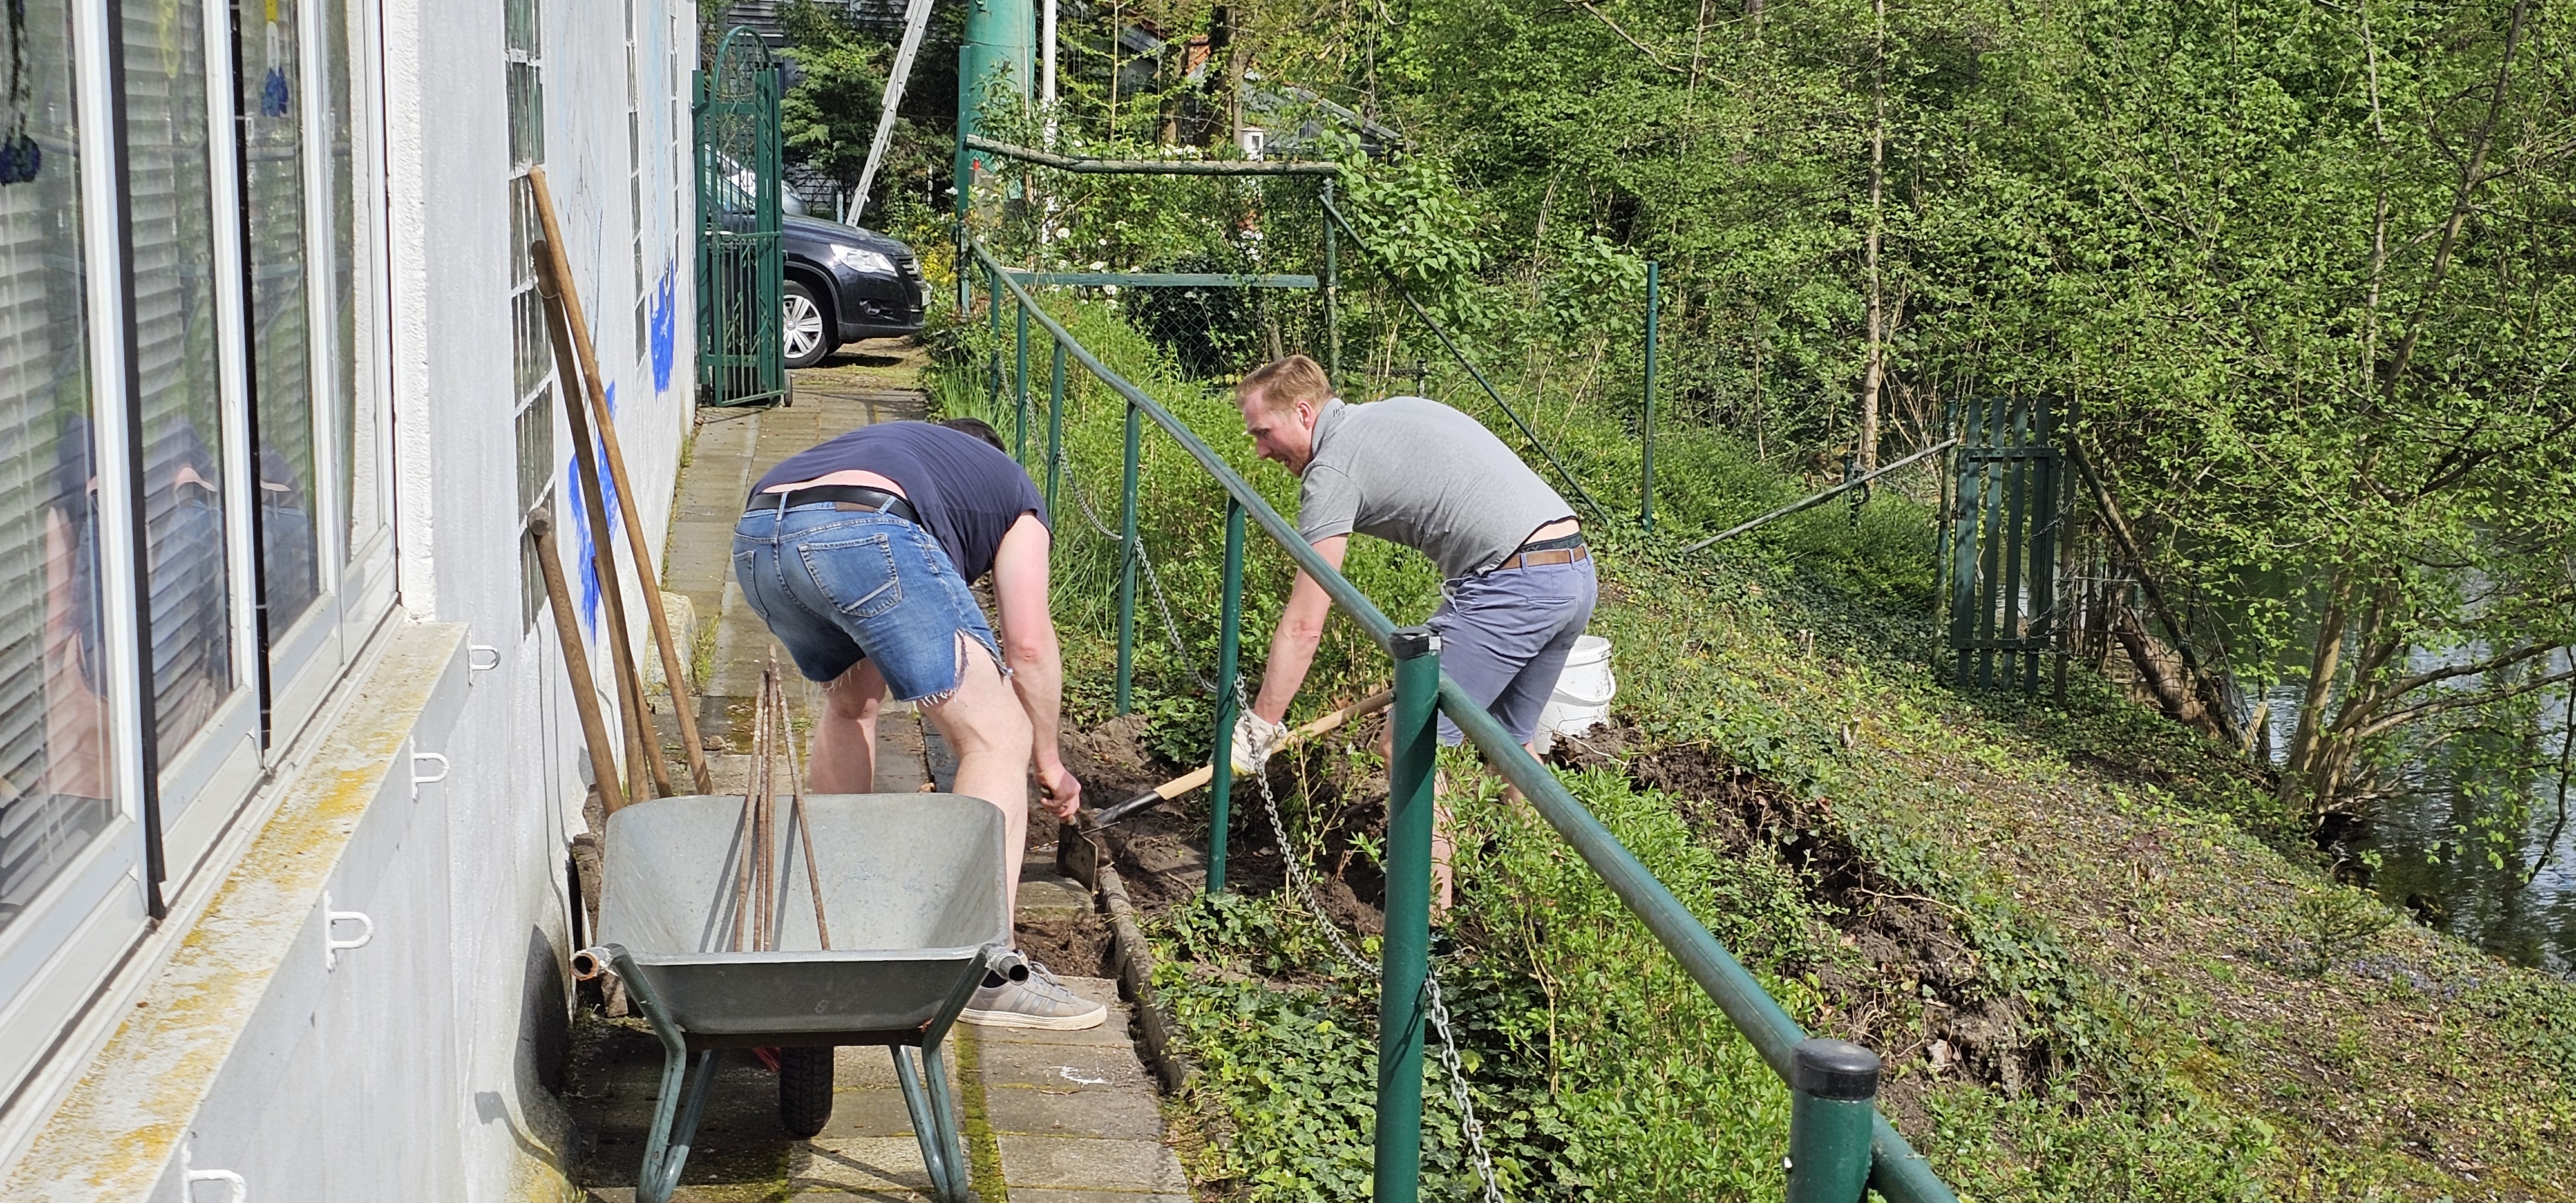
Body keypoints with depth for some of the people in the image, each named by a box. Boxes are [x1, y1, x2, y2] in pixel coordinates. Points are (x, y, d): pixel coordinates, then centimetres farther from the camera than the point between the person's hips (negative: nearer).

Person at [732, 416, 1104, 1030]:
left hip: (756, 540, 7)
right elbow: (1029, 643, 22)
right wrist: (1049, 762, 34)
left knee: (851, 697, 34)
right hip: (865, 538, -6)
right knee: (998, 736, 3)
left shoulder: (886, 443, 45)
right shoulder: (1011, 488, 32)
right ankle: (985, 974, -2)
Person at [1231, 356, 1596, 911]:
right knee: (1511, 740, 24)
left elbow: (1304, 625, -7)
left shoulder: (1333, 466, -4)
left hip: (1513, 584, -9)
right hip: (1578, 570, 9)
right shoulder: (1402, 409, 22)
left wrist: (1259, 727, -1)